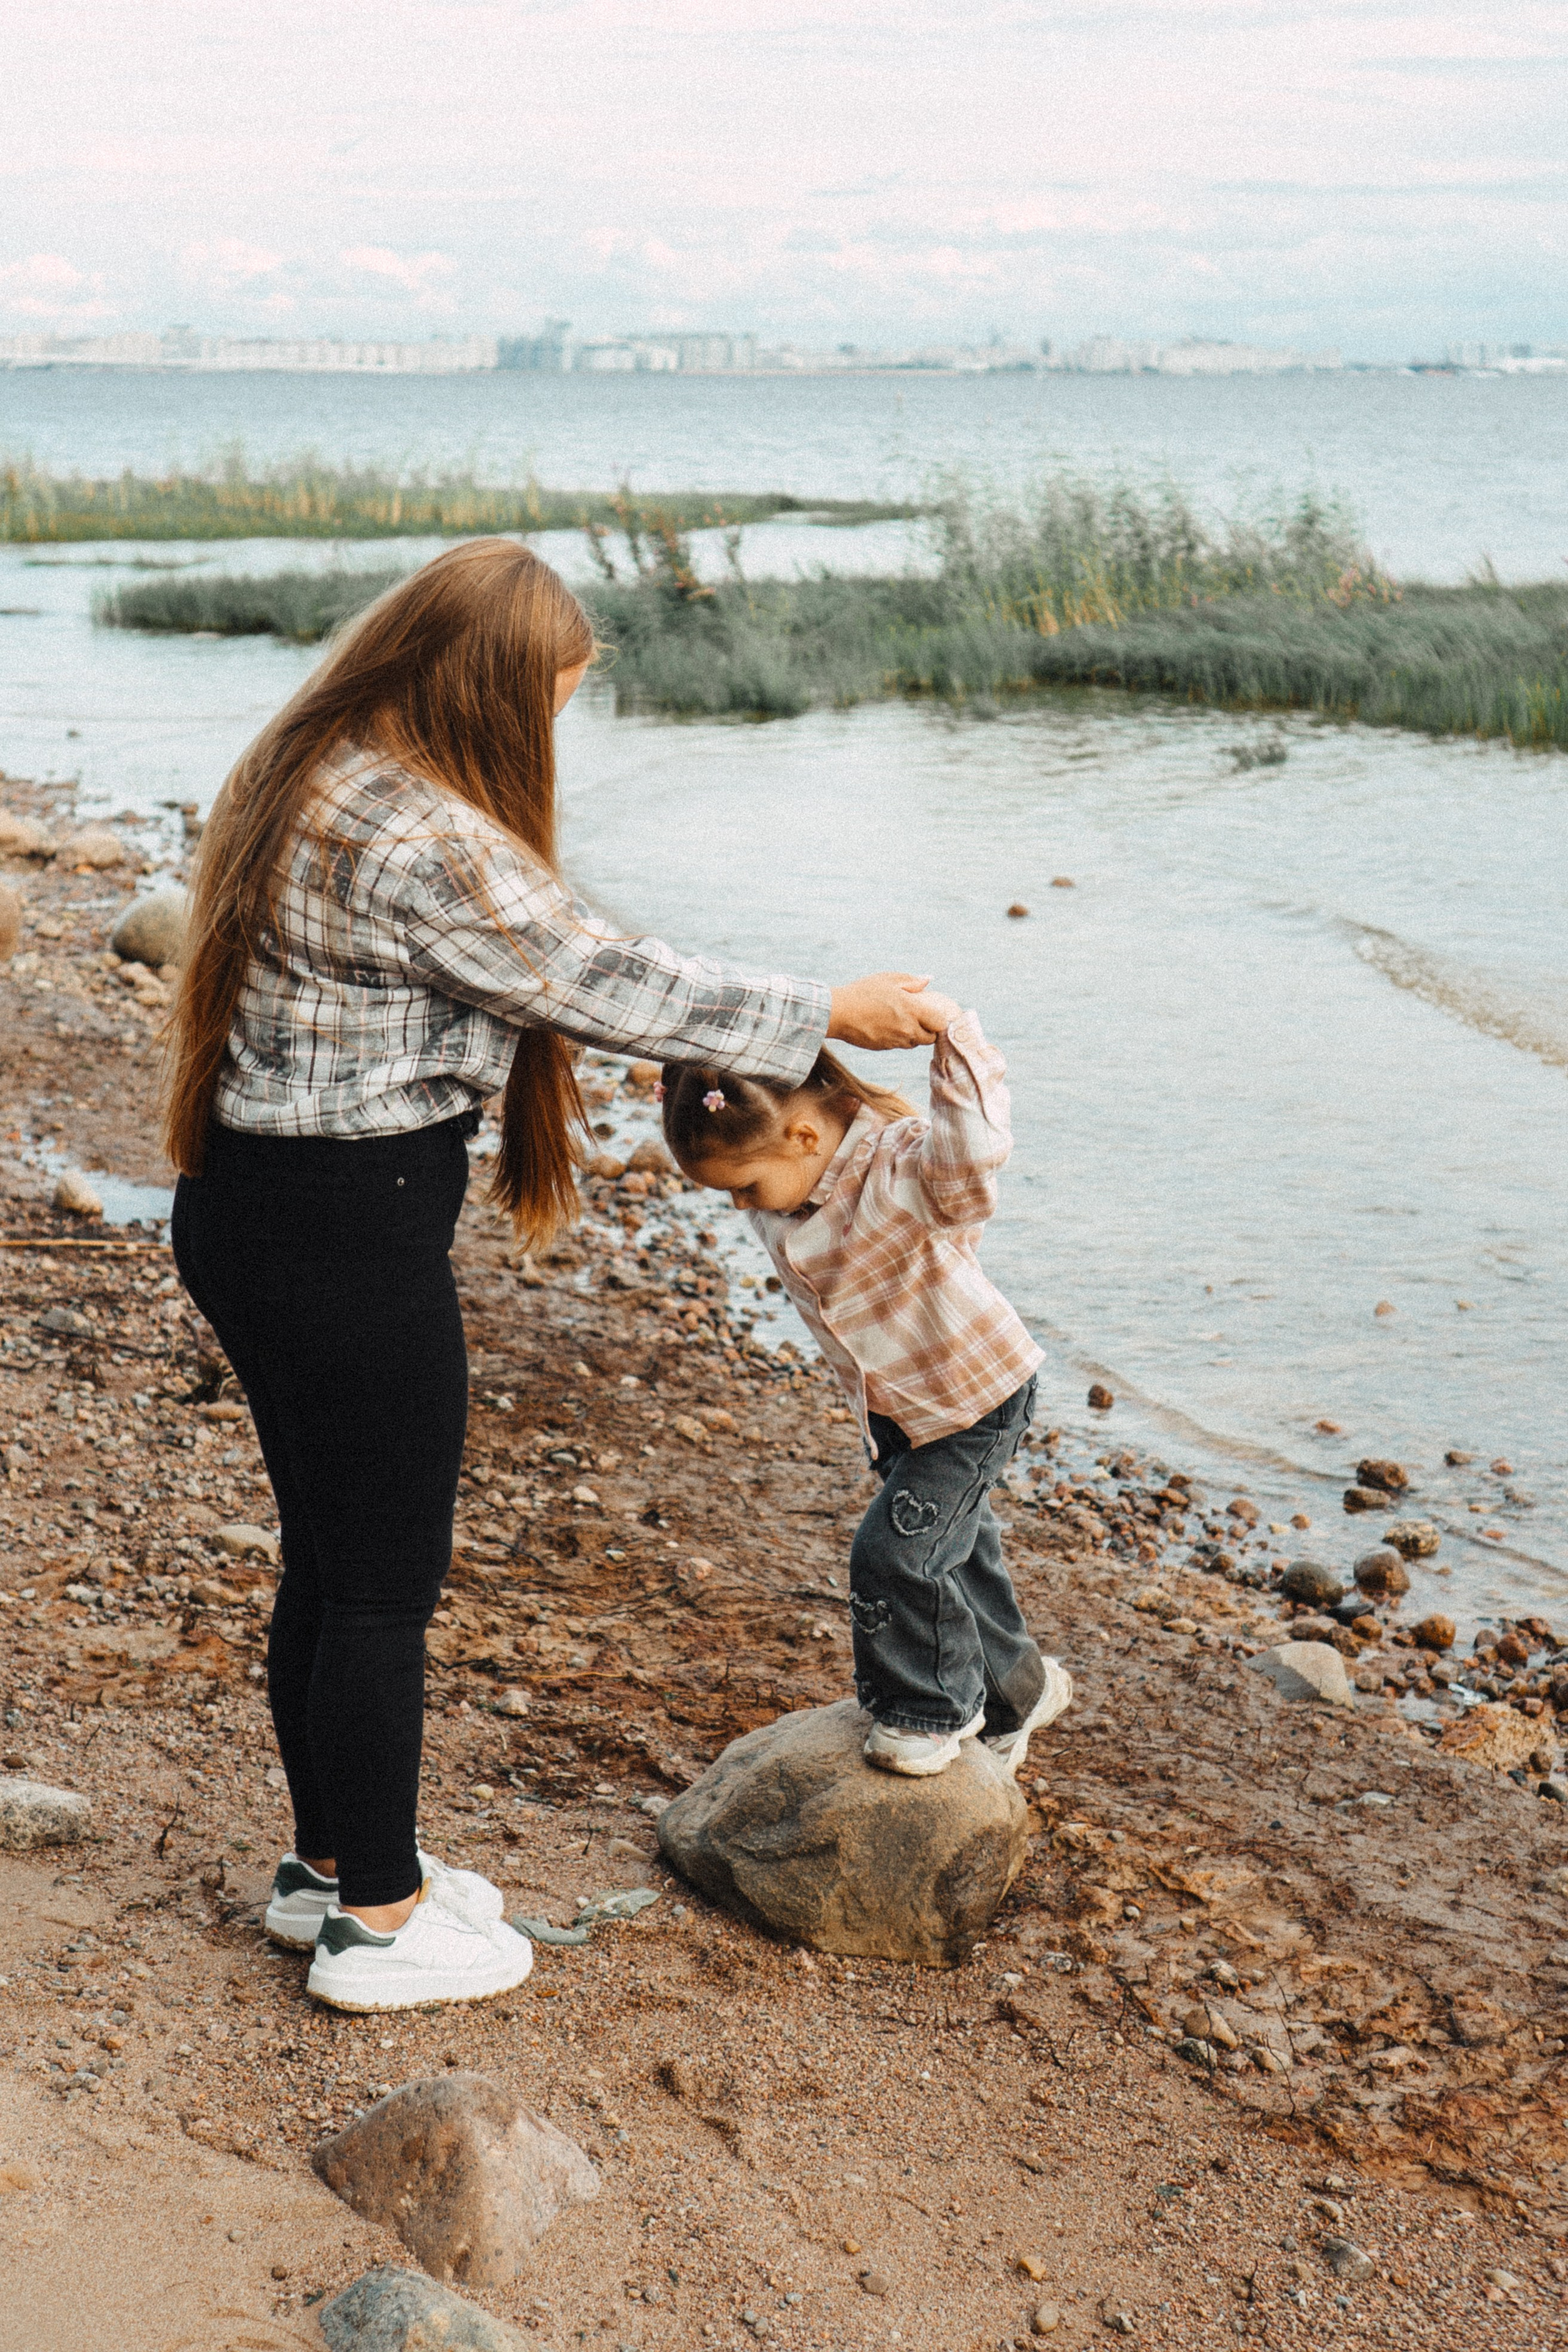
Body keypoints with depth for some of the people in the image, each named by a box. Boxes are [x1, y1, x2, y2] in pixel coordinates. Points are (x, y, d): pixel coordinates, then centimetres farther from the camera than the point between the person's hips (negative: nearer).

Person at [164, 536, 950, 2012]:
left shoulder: (314, 776, 8)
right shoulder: (420, 839, -23)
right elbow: (605, 984, -18)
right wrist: (826, 1018, -7)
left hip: (255, 1211, 10)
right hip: (347, 1240, -10)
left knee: (329, 1558, 20)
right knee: (384, 1582, 4)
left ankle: (331, 1861, 35)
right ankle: (377, 1922, 19)